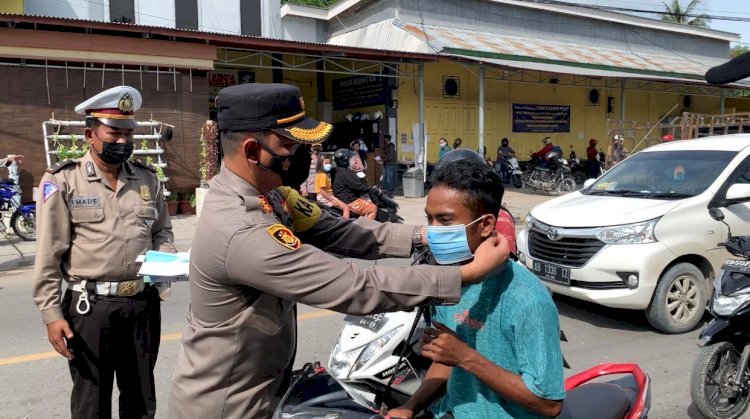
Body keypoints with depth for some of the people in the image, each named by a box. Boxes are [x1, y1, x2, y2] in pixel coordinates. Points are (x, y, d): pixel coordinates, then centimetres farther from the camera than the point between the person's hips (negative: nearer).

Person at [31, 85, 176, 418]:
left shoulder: (147, 179, 7)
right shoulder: (63, 182, -5)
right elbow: (49, 256, -6)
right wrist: (51, 313, -9)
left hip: (143, 303, 4)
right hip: (90, 305, -3)